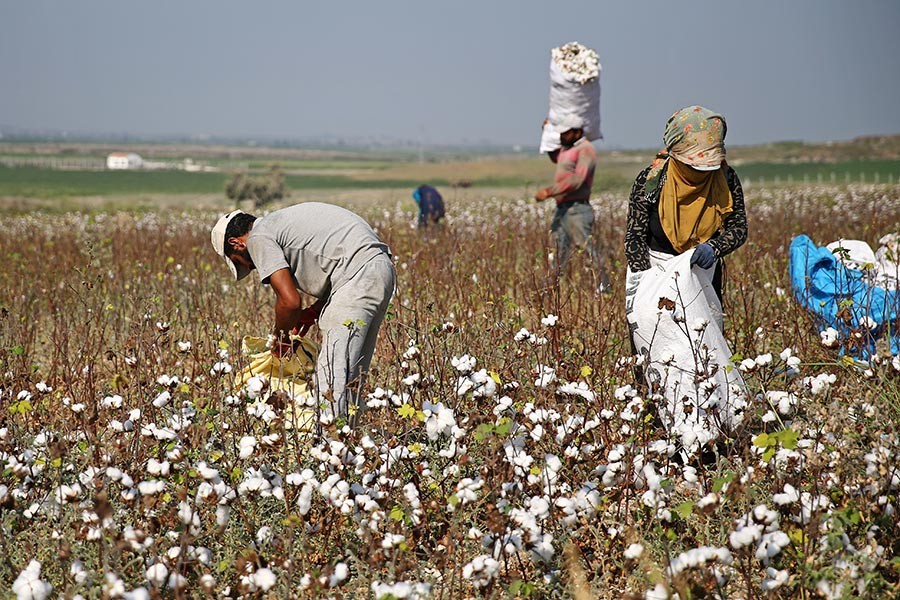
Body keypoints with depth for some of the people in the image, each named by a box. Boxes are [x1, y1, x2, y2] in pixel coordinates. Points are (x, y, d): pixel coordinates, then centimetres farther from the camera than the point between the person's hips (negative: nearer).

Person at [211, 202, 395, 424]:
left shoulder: (258, 238, 0)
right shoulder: (280, 222, 28)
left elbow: (289, 301, -7)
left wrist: (280, 336, 13)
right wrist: (312, 313, 21)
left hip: (358, 275, -10)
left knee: (333, 378, -11)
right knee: (352, 372, 14)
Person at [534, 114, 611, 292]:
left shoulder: (585, 150, -11)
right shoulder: (567, 149, 18)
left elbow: (576, 180, -22)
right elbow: (555, 157, 43)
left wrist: (549, 191, -23)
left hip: (577, 209, -9)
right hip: (562, 209, 9)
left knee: (587, 246, -11)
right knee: (559, 249, 10)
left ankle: (603, 284, -8)